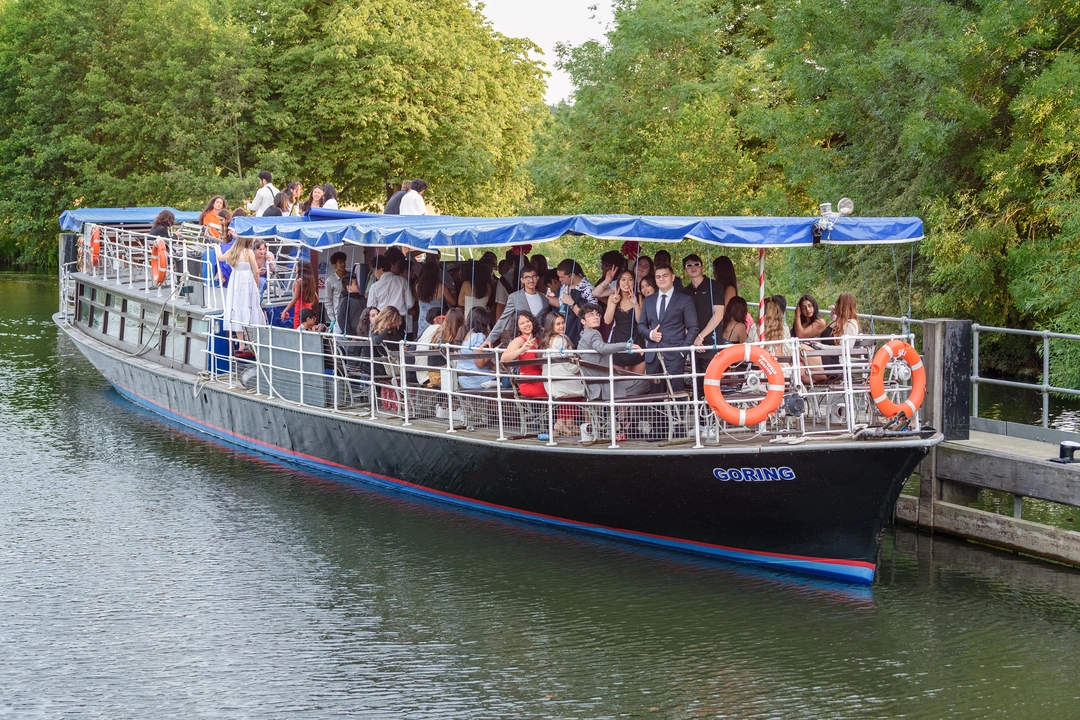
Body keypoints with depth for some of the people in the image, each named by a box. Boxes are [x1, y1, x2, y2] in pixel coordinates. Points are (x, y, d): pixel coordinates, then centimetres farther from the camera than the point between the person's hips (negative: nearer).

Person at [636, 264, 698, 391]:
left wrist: (683, 350, -9)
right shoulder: (648, 301, 18)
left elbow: (692, 328, 2)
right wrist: (650, 333, -2)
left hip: (674, 353, -4)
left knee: (675, 390, -10)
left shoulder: (684, 300, 5)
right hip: (652, 355, 4)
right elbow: (641, 325, 21)